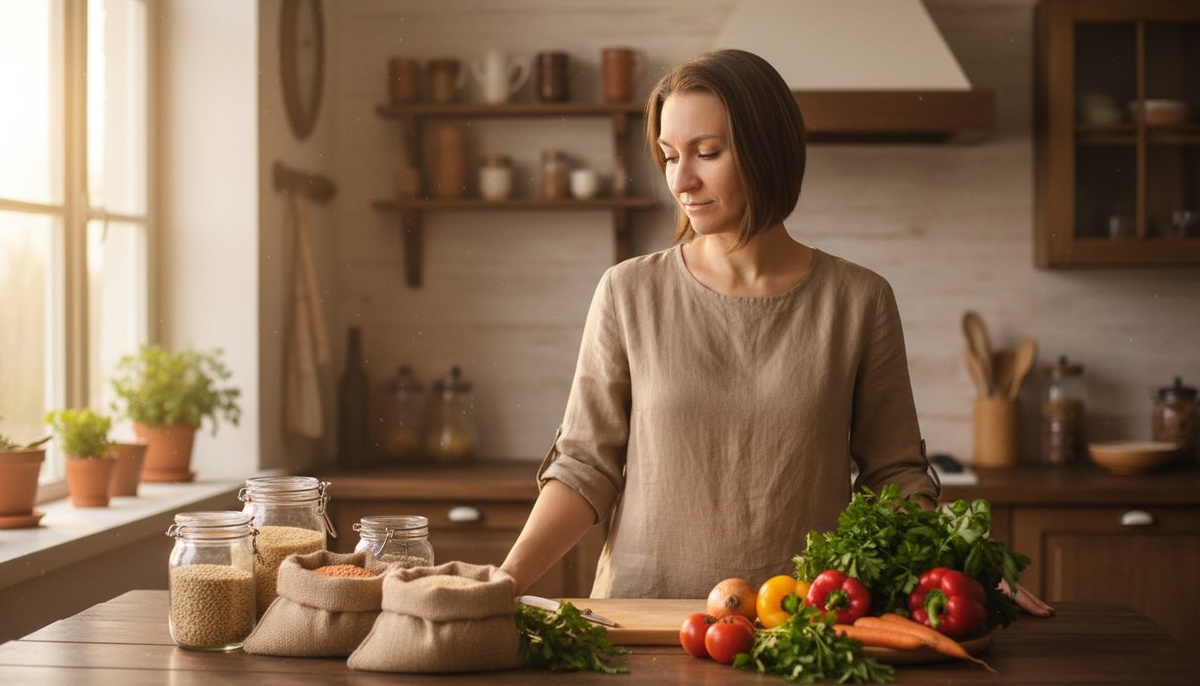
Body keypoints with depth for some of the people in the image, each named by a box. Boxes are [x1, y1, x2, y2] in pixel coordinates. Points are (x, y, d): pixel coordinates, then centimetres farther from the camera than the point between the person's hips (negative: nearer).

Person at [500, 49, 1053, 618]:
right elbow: (585, 466, 5)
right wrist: (506, 579, -9)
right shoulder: (629, 294, 5)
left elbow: (895, 478, 10)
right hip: (646, 611, -1)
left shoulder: (858, 301, 5)